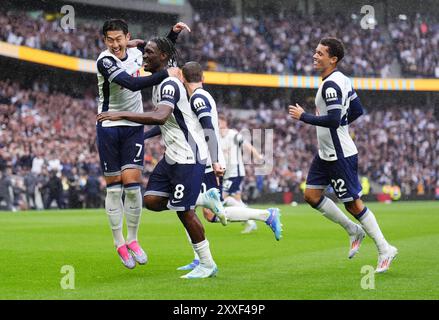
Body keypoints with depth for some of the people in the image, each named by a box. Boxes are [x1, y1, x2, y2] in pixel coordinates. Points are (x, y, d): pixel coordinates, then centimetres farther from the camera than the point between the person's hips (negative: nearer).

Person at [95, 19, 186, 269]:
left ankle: (133, 239, 7)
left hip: (134, 127, 3)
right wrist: (167, 74, -29)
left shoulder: (136, 52, 0)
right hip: (109, 127, -3)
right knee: (114, 187, 2)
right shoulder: (105, 61, -18)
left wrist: (174, 33, 5)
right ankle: (120, 243, 14)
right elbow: (132, 84, -31)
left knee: (132, 183, -8)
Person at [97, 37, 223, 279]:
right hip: (172, 155, 9)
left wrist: (121, 115, -36)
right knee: (151, 200, 3)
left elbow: (159, 117, -35)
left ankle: (207, 264, 8)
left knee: (183, 211, -5)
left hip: (188, 156, -9)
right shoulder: (159, 82, 11)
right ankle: (205, 199, 16)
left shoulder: (169, 84, -20)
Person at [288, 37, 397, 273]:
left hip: (340, 156, -10)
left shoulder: (331, 85, -21)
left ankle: (385, 250, 7)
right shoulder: (342, 80, 10)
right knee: (311, 195, 9)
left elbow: (333, 119, -30)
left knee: (353, 203, -3)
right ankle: (353, 230, 20)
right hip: (326, 154, 10)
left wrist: (303, 116, -20)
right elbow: (357, 111, 17)